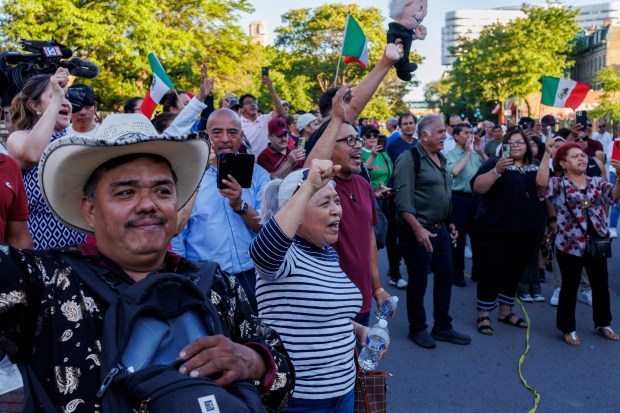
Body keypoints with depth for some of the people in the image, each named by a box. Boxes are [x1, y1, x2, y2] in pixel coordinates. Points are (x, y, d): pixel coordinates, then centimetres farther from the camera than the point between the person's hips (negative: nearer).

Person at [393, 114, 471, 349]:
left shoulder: (440, 159, 14)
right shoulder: (409, 159, -14)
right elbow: (403, 200, -21)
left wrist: (449, 223, 18)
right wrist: (418, 229, -27)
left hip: (440, 229, 9)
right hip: (418, 231, -8)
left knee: (445, 277, 13)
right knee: (418, 282, 4)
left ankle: (442, 327, 27)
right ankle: (417, 329, 21)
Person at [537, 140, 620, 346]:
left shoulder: (597, 182, 8)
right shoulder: (558, 184, -6)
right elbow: (541, 182, -26)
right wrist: (547, 154, -29)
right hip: (570, 244, -5)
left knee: (601, 285, 18)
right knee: (570, 288, 6)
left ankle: (602, 323, 38)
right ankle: (568, 328, 22)